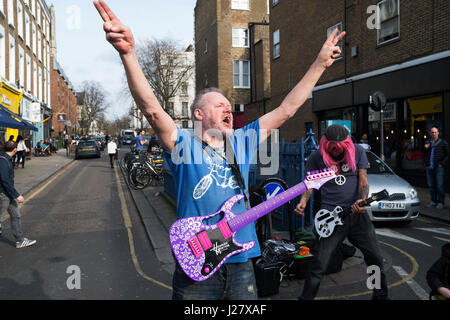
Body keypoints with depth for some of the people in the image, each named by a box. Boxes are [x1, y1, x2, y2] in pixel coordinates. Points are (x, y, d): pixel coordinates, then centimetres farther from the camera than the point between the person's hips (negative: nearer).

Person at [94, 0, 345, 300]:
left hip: (241, 261, 4)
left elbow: (286, 110, 7)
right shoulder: (184, 143, -5)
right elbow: (151, 108, -21)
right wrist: (128, 53, -35)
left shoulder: (242, 141, 7)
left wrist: (320, 64, 6)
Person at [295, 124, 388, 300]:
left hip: (356, 213, 3)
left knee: (375, 257, 10)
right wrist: (303, 201, -12)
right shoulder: (316, 157, 2)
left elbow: (363, 180, 3)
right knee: (320, 262, -7)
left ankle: (381, 295, 34)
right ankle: (306, 296, 10)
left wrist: (362, 200, -16)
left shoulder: (357, 152, 5)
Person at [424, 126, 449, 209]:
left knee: (440, 185, -4)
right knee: (431, 185, 8)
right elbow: (425, 155, 20)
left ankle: (440, 202, 2)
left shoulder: (443, 142, 1)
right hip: (429, 167, 5)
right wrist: (426, 149, 2)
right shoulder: (427, 143, 16)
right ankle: (433, 201, 17)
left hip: (439, 168, -5)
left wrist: (442, 163, -10)